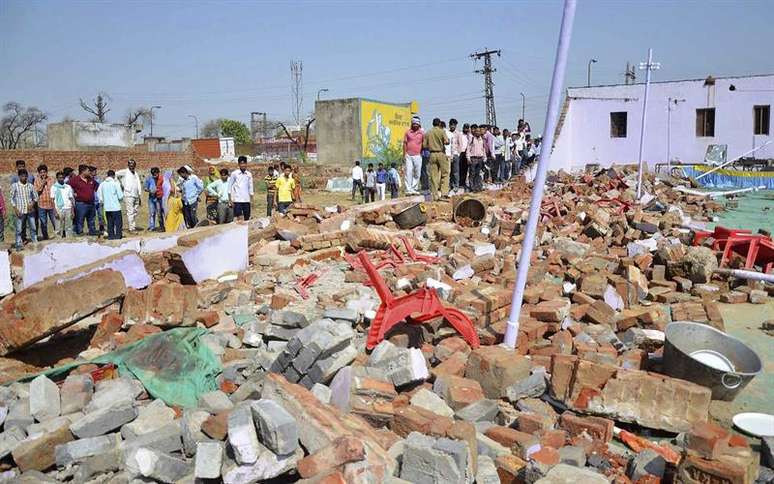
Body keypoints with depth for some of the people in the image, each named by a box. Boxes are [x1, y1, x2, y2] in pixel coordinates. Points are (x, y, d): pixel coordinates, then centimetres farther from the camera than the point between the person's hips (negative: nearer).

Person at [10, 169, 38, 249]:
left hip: (30, 210, 2)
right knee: (19, 230, 1)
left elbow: (35, 196, 12)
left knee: (33, 228, 7)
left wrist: (32, 204, -6)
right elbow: (12, 198, 0)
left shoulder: (30, 185, 5)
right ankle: (19, 245, 7)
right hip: (20, 211, -2)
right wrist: (16, 209, -8)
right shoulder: (14, 186, -1)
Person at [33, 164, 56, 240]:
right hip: (41, 204, 1)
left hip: (51, 203, 0)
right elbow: (35, 191, -4)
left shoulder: (51, 179, 3)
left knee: (54, 220, 1)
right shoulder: (37, 180, 3)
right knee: (43, 222, 7)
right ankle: (45, 236, 16)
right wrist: (42, 184, -14)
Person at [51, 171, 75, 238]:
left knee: (69, 228, 4)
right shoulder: (54, 187, 3)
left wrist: (72, 211, 3)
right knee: (59, 228, -1)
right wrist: (55, 212, -9)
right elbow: (53, 200, 0)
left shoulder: (68, 187, 11)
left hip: (68, 209, 3)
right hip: (59, 209, -3)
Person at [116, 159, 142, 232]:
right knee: (130, 212, -8)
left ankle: (134, 226, 18)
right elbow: (116, 174, -12)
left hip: (136, 195, 6)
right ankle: (131, 228, -9)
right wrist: (120, 183, -6)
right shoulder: (125, 172, -1)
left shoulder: (136, 173, 18)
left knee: (135, 212, 11)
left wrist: (139, 196, 17)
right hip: (128, 195, -6)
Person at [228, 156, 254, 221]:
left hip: (246, 200, 3)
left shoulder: (249, 174, 8)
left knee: (247, 219, 5)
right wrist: (230, 199, -3)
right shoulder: (234, 173, -1)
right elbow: (230, 186, 2)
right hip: (237, 200, -3)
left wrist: (251, 199, 9)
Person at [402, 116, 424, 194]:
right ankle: (408, 189, -7)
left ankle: (414, 189, 9)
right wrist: (404, 155, 5)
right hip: (408, 156, 0)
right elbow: (405, 143, 10)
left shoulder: (422, 133, 7)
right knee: (408, 172, -6)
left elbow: (424, 144, 10)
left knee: (417, 173, 1)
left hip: (418, 156, 0)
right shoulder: (407, 132, 9)